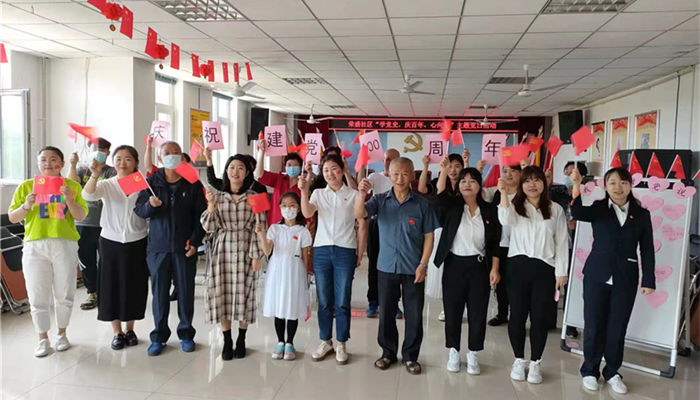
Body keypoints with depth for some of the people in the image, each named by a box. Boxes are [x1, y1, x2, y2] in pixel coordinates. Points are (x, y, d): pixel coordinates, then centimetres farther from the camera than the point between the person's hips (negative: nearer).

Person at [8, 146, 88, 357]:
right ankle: (43, 339, 17)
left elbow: (81, 216, -1)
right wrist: (26, 206, -12)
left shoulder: (72, 186, 7)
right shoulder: (26, 186, 8)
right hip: (35, 245, 0)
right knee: (38, 297, 2)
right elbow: (12, 218, 7)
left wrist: (69, 200, -18)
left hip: (65, 244, 0)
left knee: (64, 295, 7)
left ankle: (61, 334, 25)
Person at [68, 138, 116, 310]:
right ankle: (92, 293, 22)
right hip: (83, 223, 3)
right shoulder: (81, 170, 10)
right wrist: (72, 165, -22)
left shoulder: (112, 172, 2)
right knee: (86, 261, 9)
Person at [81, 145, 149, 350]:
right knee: (112, 285, 6)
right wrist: (95, 175, -38)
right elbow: (88, 195, -21)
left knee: (134, 286, 8)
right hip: (111, 242, 0)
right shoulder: (107, 185, -1)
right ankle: (117, 332, 21)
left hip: (136, 243, 0)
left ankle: (130, 329, 26)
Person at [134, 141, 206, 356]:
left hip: (184, 247, -1)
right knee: (159, 292, 6)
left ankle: (186, 333, 20)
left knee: (186, 291, 5)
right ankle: (159, 336, 18)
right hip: (158, 246, 1)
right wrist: (150, 205, -17)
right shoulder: (152, 181, 6)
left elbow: (200, 215, 4)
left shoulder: (193, 184, 4)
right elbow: (138, 209, 5)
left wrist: (195, 241, -5)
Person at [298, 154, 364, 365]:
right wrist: (304, 191, -24)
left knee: (342, 302, 2)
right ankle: (325, 342, 23)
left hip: (345, 252, -2)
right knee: (324, 301, 9)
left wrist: (360, 254, -1)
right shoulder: (318, 194, 9)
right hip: (322, 250, 2)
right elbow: (307, 213, -10)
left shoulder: (353, 195, 3)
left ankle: (341, 344, 16)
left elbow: (361, 226, 3)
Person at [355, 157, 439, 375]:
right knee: (386, 312, 12)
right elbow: (359, 214, -16)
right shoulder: (380, 200, 0)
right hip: (386, 267, 1)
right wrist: (361, 194, -35)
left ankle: (410, 356, 23)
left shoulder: (422, 204, -3)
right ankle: (388, 352, 29)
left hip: (413, 269, -1)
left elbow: (429, 236, -1)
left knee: (414, 315, 7)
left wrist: (423, 264, -7)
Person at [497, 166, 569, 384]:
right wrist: (504, 193, -23)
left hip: (544, 268, 0)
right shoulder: (515, 206, 5)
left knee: (539, 317, 4)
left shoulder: (555, 209, 8)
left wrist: (561, 271, 3)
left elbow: (561, 242, 7)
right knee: (517, 314, 5)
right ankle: (519, 360, 22)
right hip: (518, 265, 0)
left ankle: (535, 363, 19)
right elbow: (505, 220, -19)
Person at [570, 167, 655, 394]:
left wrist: (648, 280, 0)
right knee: (594, 325, 7)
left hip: (626, 279, 1)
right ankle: (590, 371, 24)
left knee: (618, 328, 9)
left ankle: (612, 372, 27)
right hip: (597, 275, -1)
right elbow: (578, 214, -23)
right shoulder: (598, 208, -1)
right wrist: (576, 187, -36)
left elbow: (647, 250, 5)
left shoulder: (641, 215, 4)